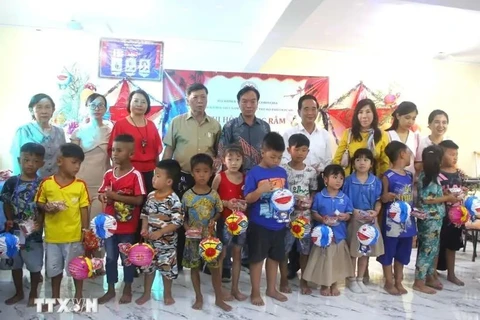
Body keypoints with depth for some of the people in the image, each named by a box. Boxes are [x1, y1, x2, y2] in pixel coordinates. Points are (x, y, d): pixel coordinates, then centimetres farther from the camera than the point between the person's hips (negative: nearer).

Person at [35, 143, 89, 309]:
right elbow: (38, 203, 7)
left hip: (74, 235, -1)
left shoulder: (80, 185, -6)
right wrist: (47, 207, -15)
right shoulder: (46, 183, -5)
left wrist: (85, 231, -4)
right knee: (54, 267, 18)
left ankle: (78, 297, 29)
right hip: (52, 235, 1)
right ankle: (55, 297, 37)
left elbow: (84, 209, -2)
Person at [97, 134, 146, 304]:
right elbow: (101, 194, 12)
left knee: (127, 258, 10)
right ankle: (110, 289, 31)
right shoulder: (108, 174, 2)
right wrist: (103, 196, -12)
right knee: (110, 257, 15)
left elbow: (139, 200, -19)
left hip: (127, 226, -5)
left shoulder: (136, 175, -15)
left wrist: (116, 196, -23)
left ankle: (127, 290, 27)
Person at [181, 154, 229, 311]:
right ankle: (199, 298, 29)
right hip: (193, 237, 0)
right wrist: (187, 227, -17)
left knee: (215, 267, 8)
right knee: (194, 267, 11)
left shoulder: (214, 194, -6)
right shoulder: (187, 195, -9)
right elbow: (182, 216, -1)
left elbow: (219, 212, 5)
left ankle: (219, 298, 24)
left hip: (210, 236, 1)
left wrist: (213, 220, -14)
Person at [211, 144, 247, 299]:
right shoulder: (219, 177, -8)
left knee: (237, 254, 13)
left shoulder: (245, 177, 2)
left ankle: (235, 288, 25)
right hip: (224, 220, -3)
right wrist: (225, 203, -20)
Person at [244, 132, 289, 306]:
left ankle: (271, 289, 34)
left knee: (275, 257, 17)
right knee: (257, 258, 7)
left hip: (278, 223, 5)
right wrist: (260, 190, -28)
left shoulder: (282, 172, 5)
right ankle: (255, 292, 22)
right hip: (259, 224, -5)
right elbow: (248, 198, -12)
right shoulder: (254, 173, -11)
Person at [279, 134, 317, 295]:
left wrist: (309, 201, -10)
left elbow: (314, 191, 10)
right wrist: (293, 202, -19)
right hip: (287, 215, -3)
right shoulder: (282, 170, -8)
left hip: (305, 216, 3)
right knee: (284, 249, 7)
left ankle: (304, 281, 28)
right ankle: (284, 280, 24)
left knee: (305, 249, 12)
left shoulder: (311, 171, 2)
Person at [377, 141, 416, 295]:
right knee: (389, 252, 5)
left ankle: (399, 282, 29)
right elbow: (383, 198, -7)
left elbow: (412, 196, 17)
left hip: (407, 220, 7)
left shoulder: (410, 175, 8)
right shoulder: (388, 176, -12)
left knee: (402, 253, 16)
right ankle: (389, 282, 20)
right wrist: (386, 197, -27)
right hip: (392, 221, -7)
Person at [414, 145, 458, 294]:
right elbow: (427, 199, -22)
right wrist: (447, 198, -14)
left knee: (433, 249, 17)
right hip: (430, 219, -9)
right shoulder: (426, 177, -19)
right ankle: (419, 282, 6)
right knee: (428, 249, -2)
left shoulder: (431, 175, 8)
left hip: (435, 218, 9)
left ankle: (430, 277, 30)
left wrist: (446, 194, 4)